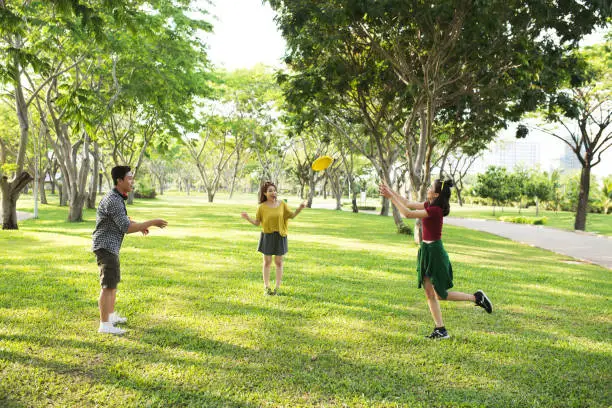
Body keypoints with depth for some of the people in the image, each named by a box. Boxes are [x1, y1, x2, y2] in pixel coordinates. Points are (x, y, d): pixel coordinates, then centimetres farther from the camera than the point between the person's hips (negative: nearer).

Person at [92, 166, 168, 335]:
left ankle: (111, 315, 32)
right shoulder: (113, 201, -23)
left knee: (113, 282, 20)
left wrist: (140, 225, 12)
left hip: (109, 246, 10)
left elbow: (123, 220, 26)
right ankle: (105, 325, -4)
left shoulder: (116, 197, 11)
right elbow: (126, 228, -24)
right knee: (109, 285, -8)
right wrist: (152, 223, -19)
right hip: (106, 247, -10)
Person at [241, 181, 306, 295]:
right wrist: (248, 218, -17)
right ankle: (266, 288, 15)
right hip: (267, 236, -1)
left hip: (280, 236, 1)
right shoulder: (262, 207, -5)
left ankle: (277, 287, 15)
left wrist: (300, 208, -12)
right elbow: (257, 223, 1)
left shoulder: (282, 204, -2)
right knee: (267, 262, 5)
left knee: (279, 262, 5)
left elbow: (292, 215, 5)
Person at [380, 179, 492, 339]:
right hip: (426, 251, 9)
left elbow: (408, 214, -24)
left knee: (441, 295, 4)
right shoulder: (429, 205, 5)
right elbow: (409, 204, 13)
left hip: (435, 253, -9)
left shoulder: (435, 210, -21)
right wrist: (391, 192, 7)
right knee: (429, 294, 10)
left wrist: (391, 197, -20)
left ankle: (477, 297, 17)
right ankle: (440, 330, 16)